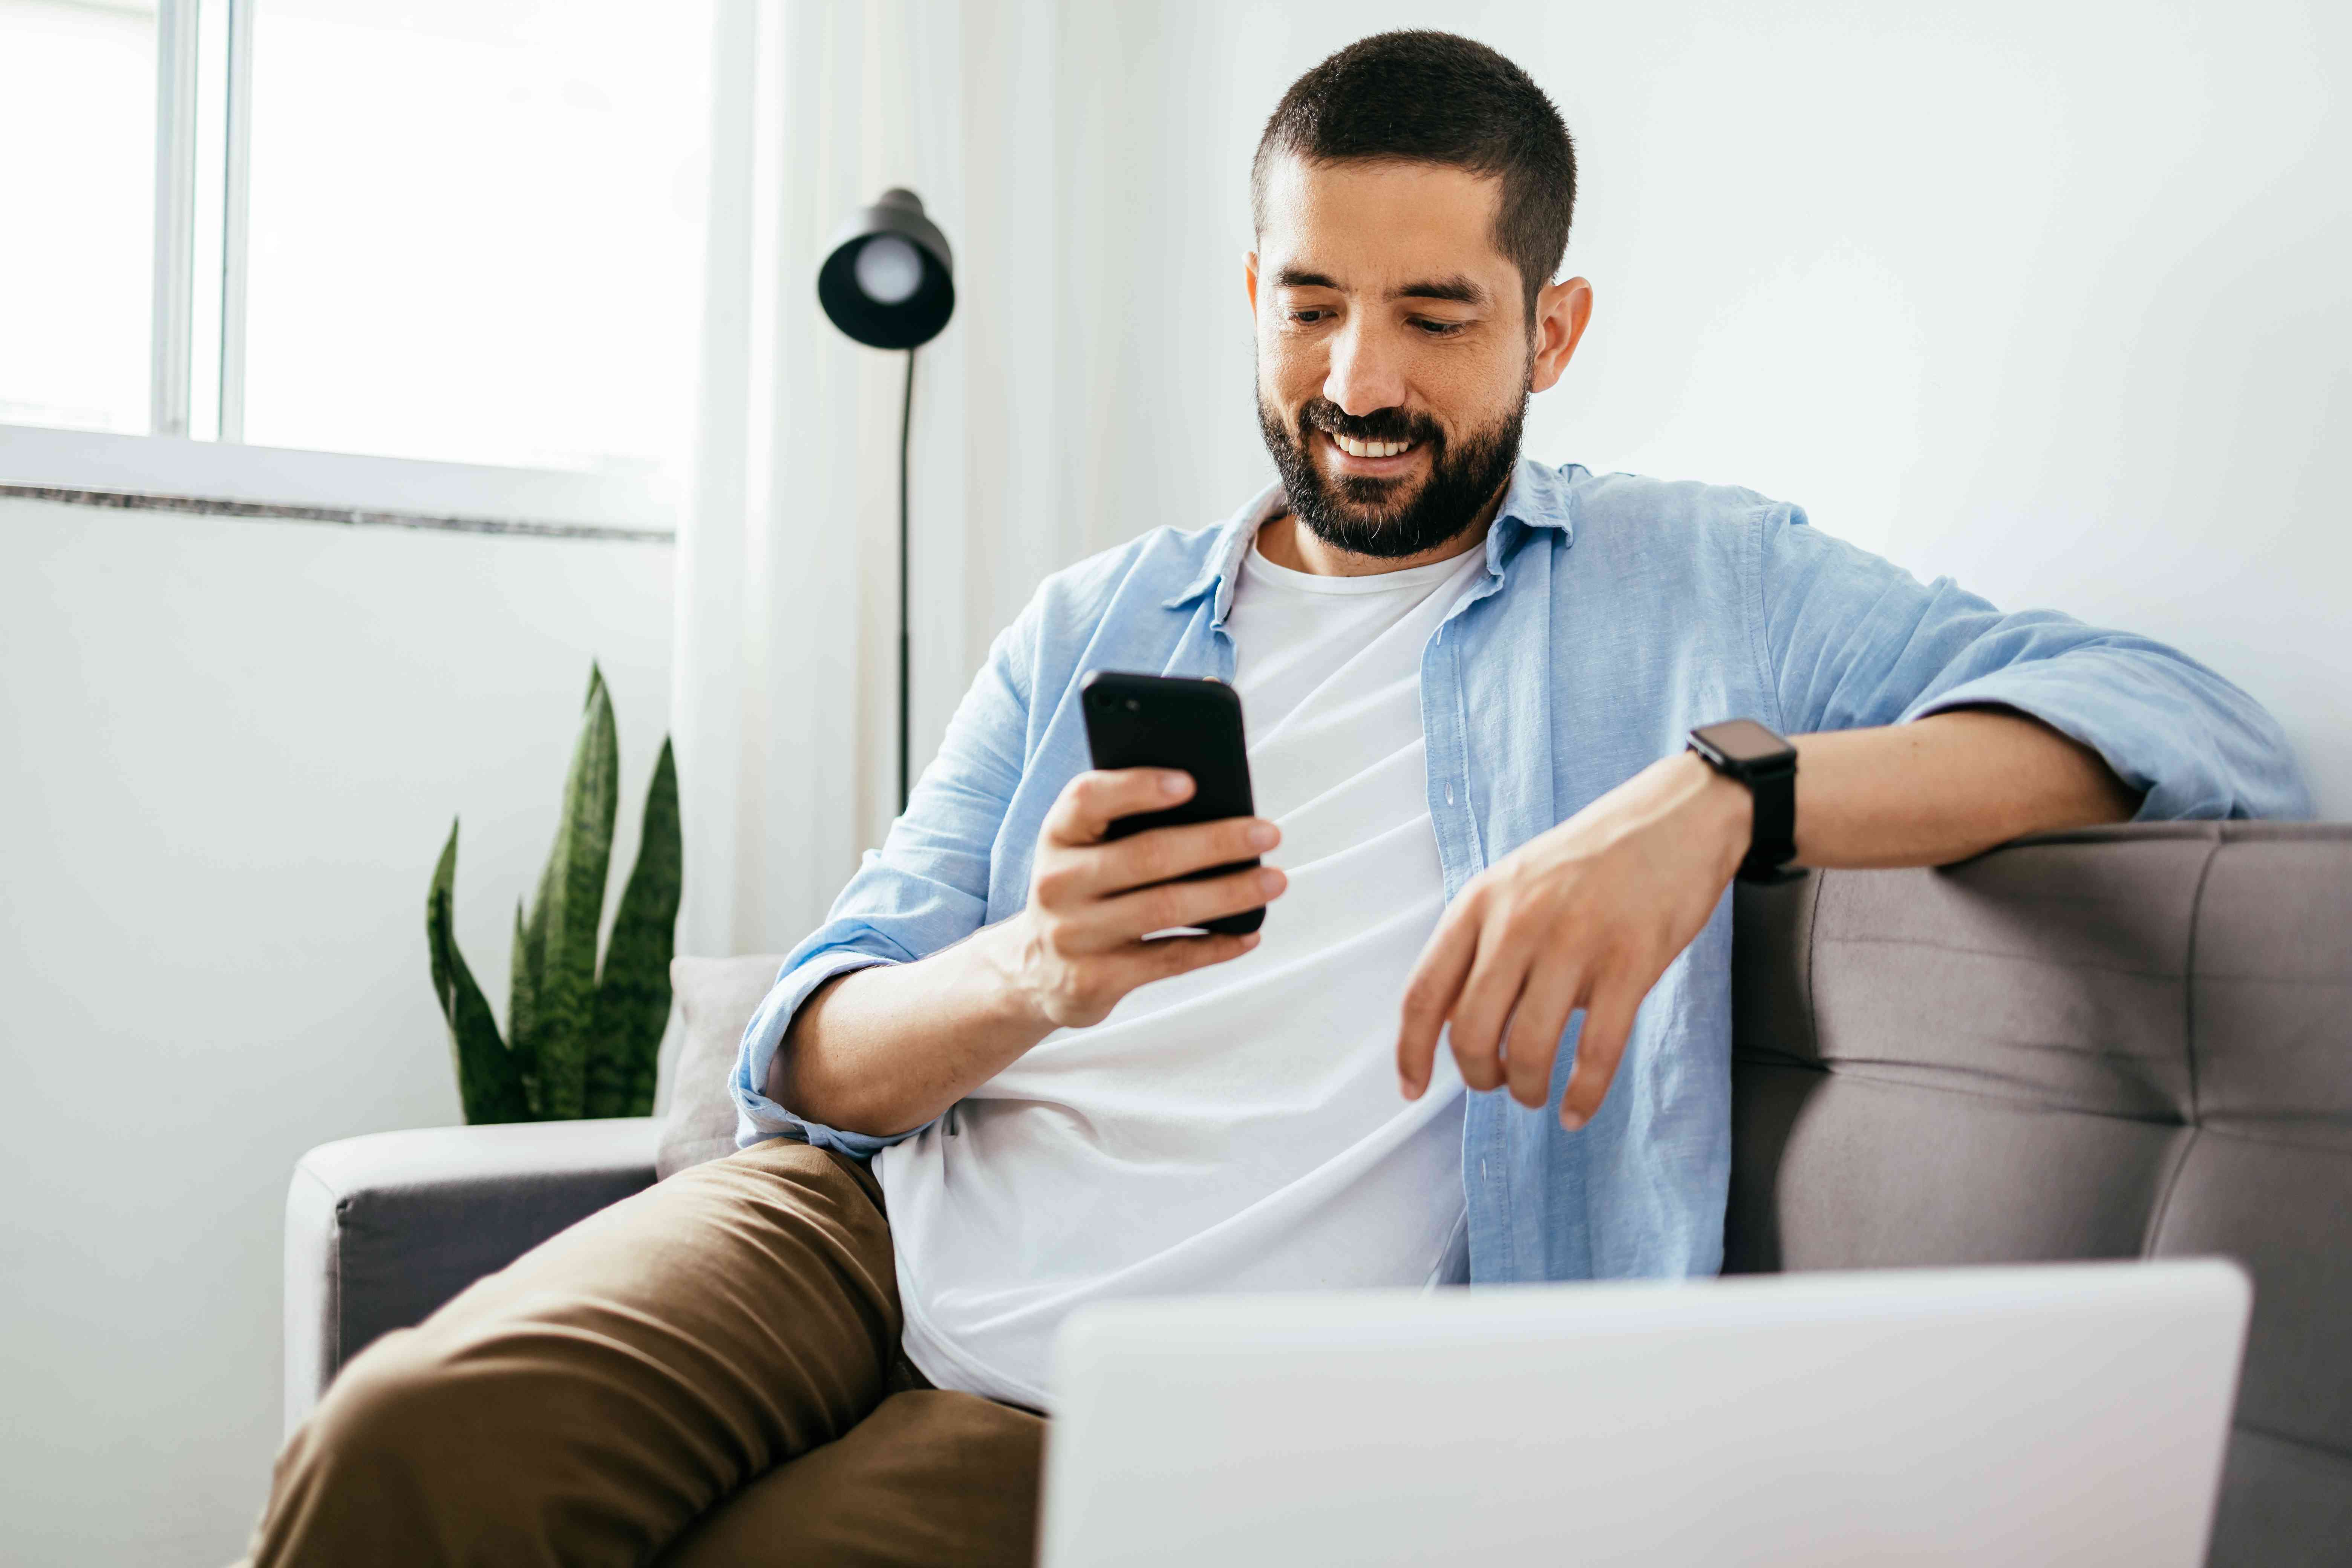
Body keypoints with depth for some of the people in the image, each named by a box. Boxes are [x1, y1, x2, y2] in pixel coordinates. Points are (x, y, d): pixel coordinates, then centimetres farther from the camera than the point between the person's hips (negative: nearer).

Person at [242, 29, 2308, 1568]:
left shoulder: (1698, 585, 8)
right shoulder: (1096, 623, 16)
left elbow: (2192, 723, -5)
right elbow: (809, 1047, 9)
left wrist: (1722, 791, -22)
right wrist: (1028, 980, -15)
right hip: (871, 1216, 3)